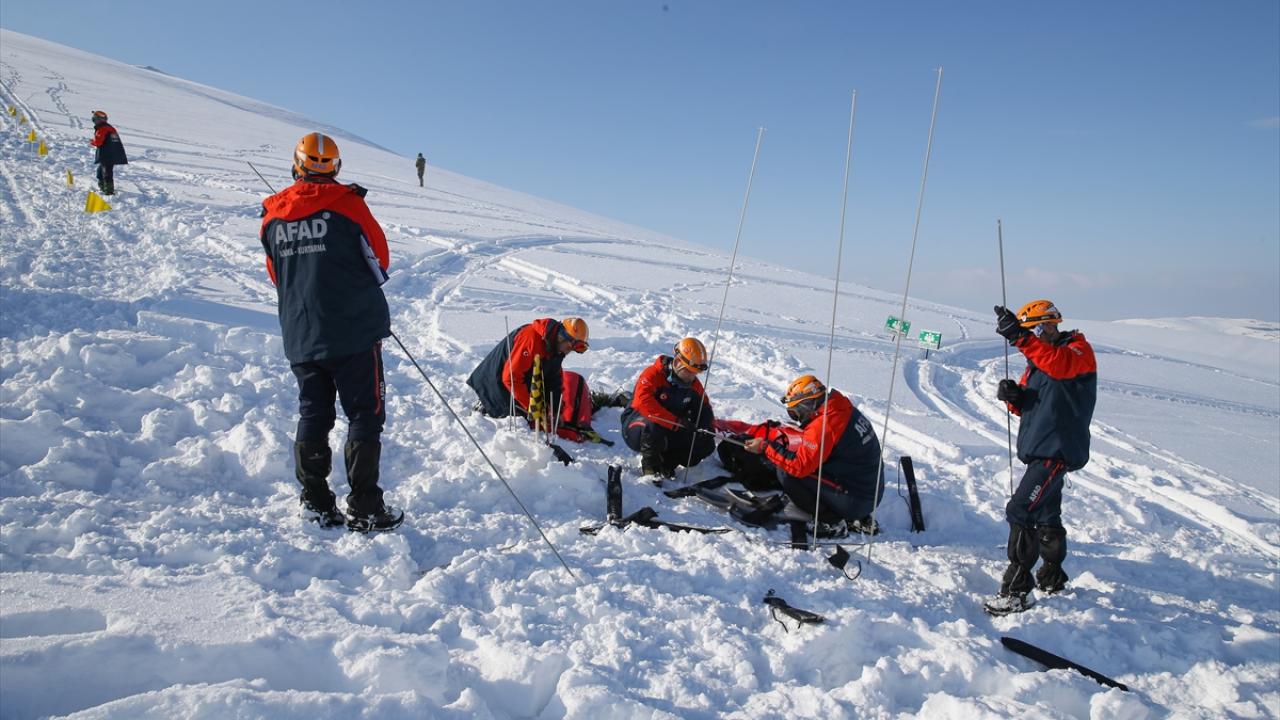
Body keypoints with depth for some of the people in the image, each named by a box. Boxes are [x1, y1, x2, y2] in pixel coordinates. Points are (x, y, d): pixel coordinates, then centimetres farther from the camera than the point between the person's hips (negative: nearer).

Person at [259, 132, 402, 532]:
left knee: (312, 416, 14)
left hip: (299, 337, 5)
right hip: (354, 332, -5)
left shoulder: (272, 216, 7)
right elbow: (380, 262, 0)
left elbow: (276, 276, 16)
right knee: (365, 415, 1)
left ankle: (315, 503, 17)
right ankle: (364, 509, 0)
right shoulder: (347, 203, -7)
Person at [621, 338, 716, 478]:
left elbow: (705, 408, 13)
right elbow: (643, 402, -37)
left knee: (707, 444, -11)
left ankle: (666, 462, 1)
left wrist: (709, 427, -12)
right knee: (653, 427, -42)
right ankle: (649, 464, -14)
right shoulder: (653, 374, -21)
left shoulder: (694, 384, 1)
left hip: (670, 433, 6)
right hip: (637, 426, -6)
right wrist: (676, 421, -44)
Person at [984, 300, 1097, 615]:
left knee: (1021, 511, -17)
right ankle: (1052, 578, 38)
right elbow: (1026, 406, 17)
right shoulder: (1038, 359, 17)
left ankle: (1015, 591, -15)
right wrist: (1013, 395, -7)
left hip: (1057, 450, -9)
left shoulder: (1079, 349, -8)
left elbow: (1061, 365, -34)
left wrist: (1020, 337, -45)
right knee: (1045, 515, 21)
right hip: (1039, 450, 9)